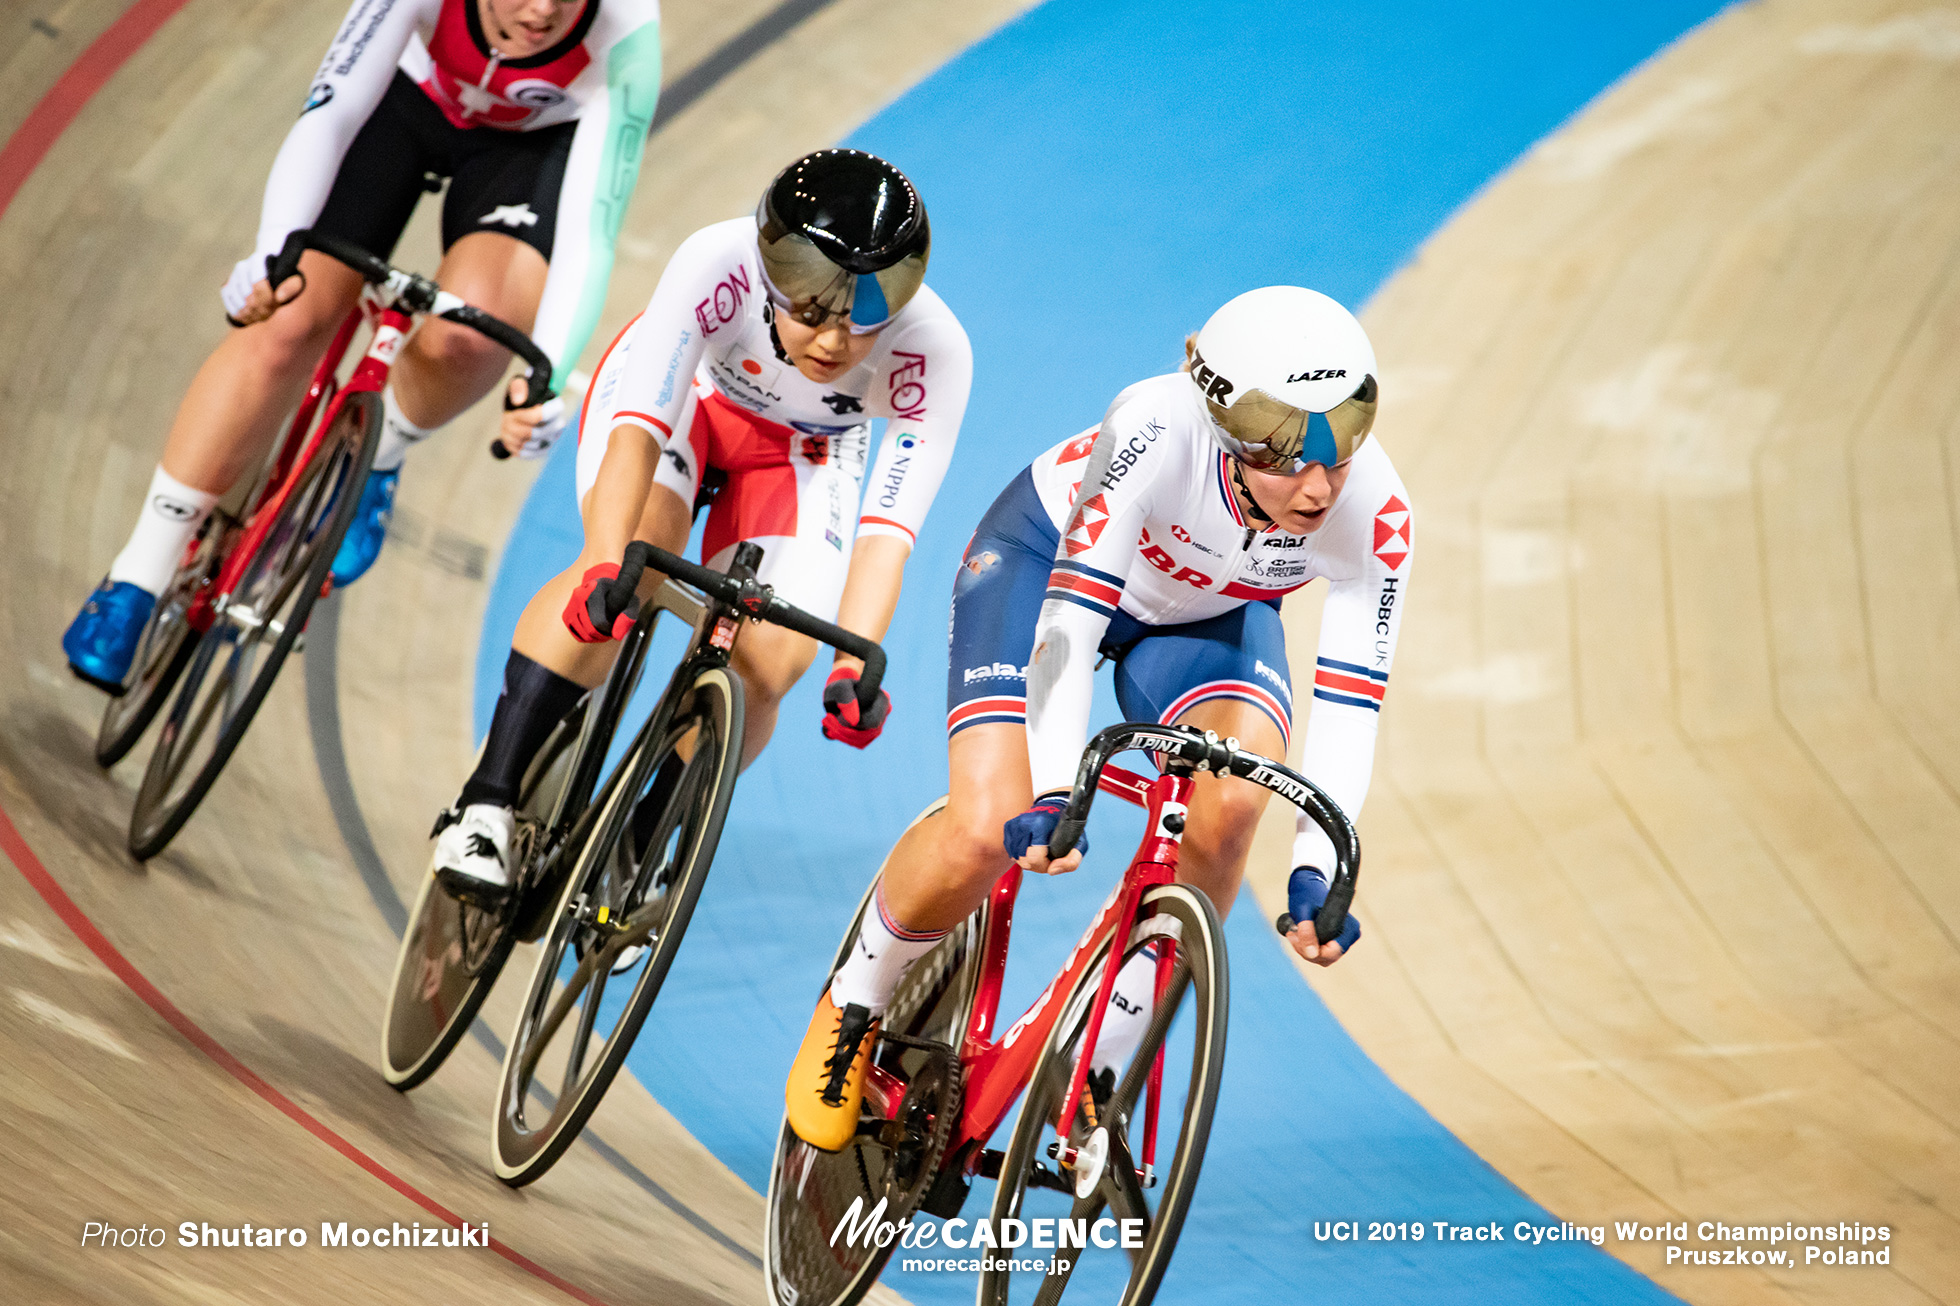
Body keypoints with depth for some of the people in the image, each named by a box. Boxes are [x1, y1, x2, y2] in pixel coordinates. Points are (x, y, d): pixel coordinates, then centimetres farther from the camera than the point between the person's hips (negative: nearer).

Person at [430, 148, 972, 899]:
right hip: (684, 387, -2)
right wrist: (606, 568, -58)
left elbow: (888, 533, -35)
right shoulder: (719, 264, -39)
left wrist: (856, 668, -49)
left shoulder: (934, 354, -34)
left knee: (765, 666, -18)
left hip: (800, 449, 2)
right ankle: (486, 805, -25)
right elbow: (638, 427, -44)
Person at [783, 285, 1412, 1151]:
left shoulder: (1374, 515, -32)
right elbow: (1073, 608, -40)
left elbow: (1349, 700, -29)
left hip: (1206, 614, 3)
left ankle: (1102, 1063, -8)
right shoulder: (1156, 429, -41)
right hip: (1048, 555, -3)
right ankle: (852, 1011, 9)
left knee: (1232, 799, -28)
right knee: (987, 835, -22)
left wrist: (1318, 868, -40)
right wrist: (1054, 791, -49)